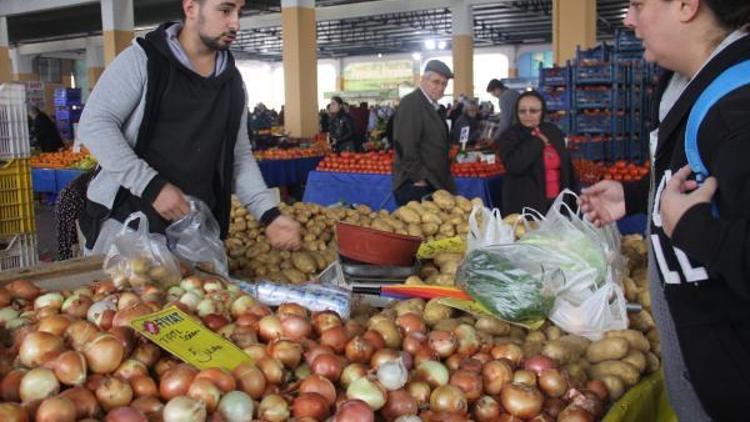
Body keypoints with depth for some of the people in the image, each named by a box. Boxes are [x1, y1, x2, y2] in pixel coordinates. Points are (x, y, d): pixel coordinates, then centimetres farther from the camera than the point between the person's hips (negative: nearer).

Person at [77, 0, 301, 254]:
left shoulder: (232, 83, 8)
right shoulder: (143, 59, -6)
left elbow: (239, 156, 11)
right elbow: (94, 124, -12)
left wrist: (270, 215, -3)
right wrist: (152, 185, -20)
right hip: (126, 222, -4)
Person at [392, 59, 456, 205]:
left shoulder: (431, 106, 18)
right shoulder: (411, 103, -13)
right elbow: (406, 147, -20)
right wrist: (419, 178, -18)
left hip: (434, 184, 9)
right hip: (415, 186, -9)